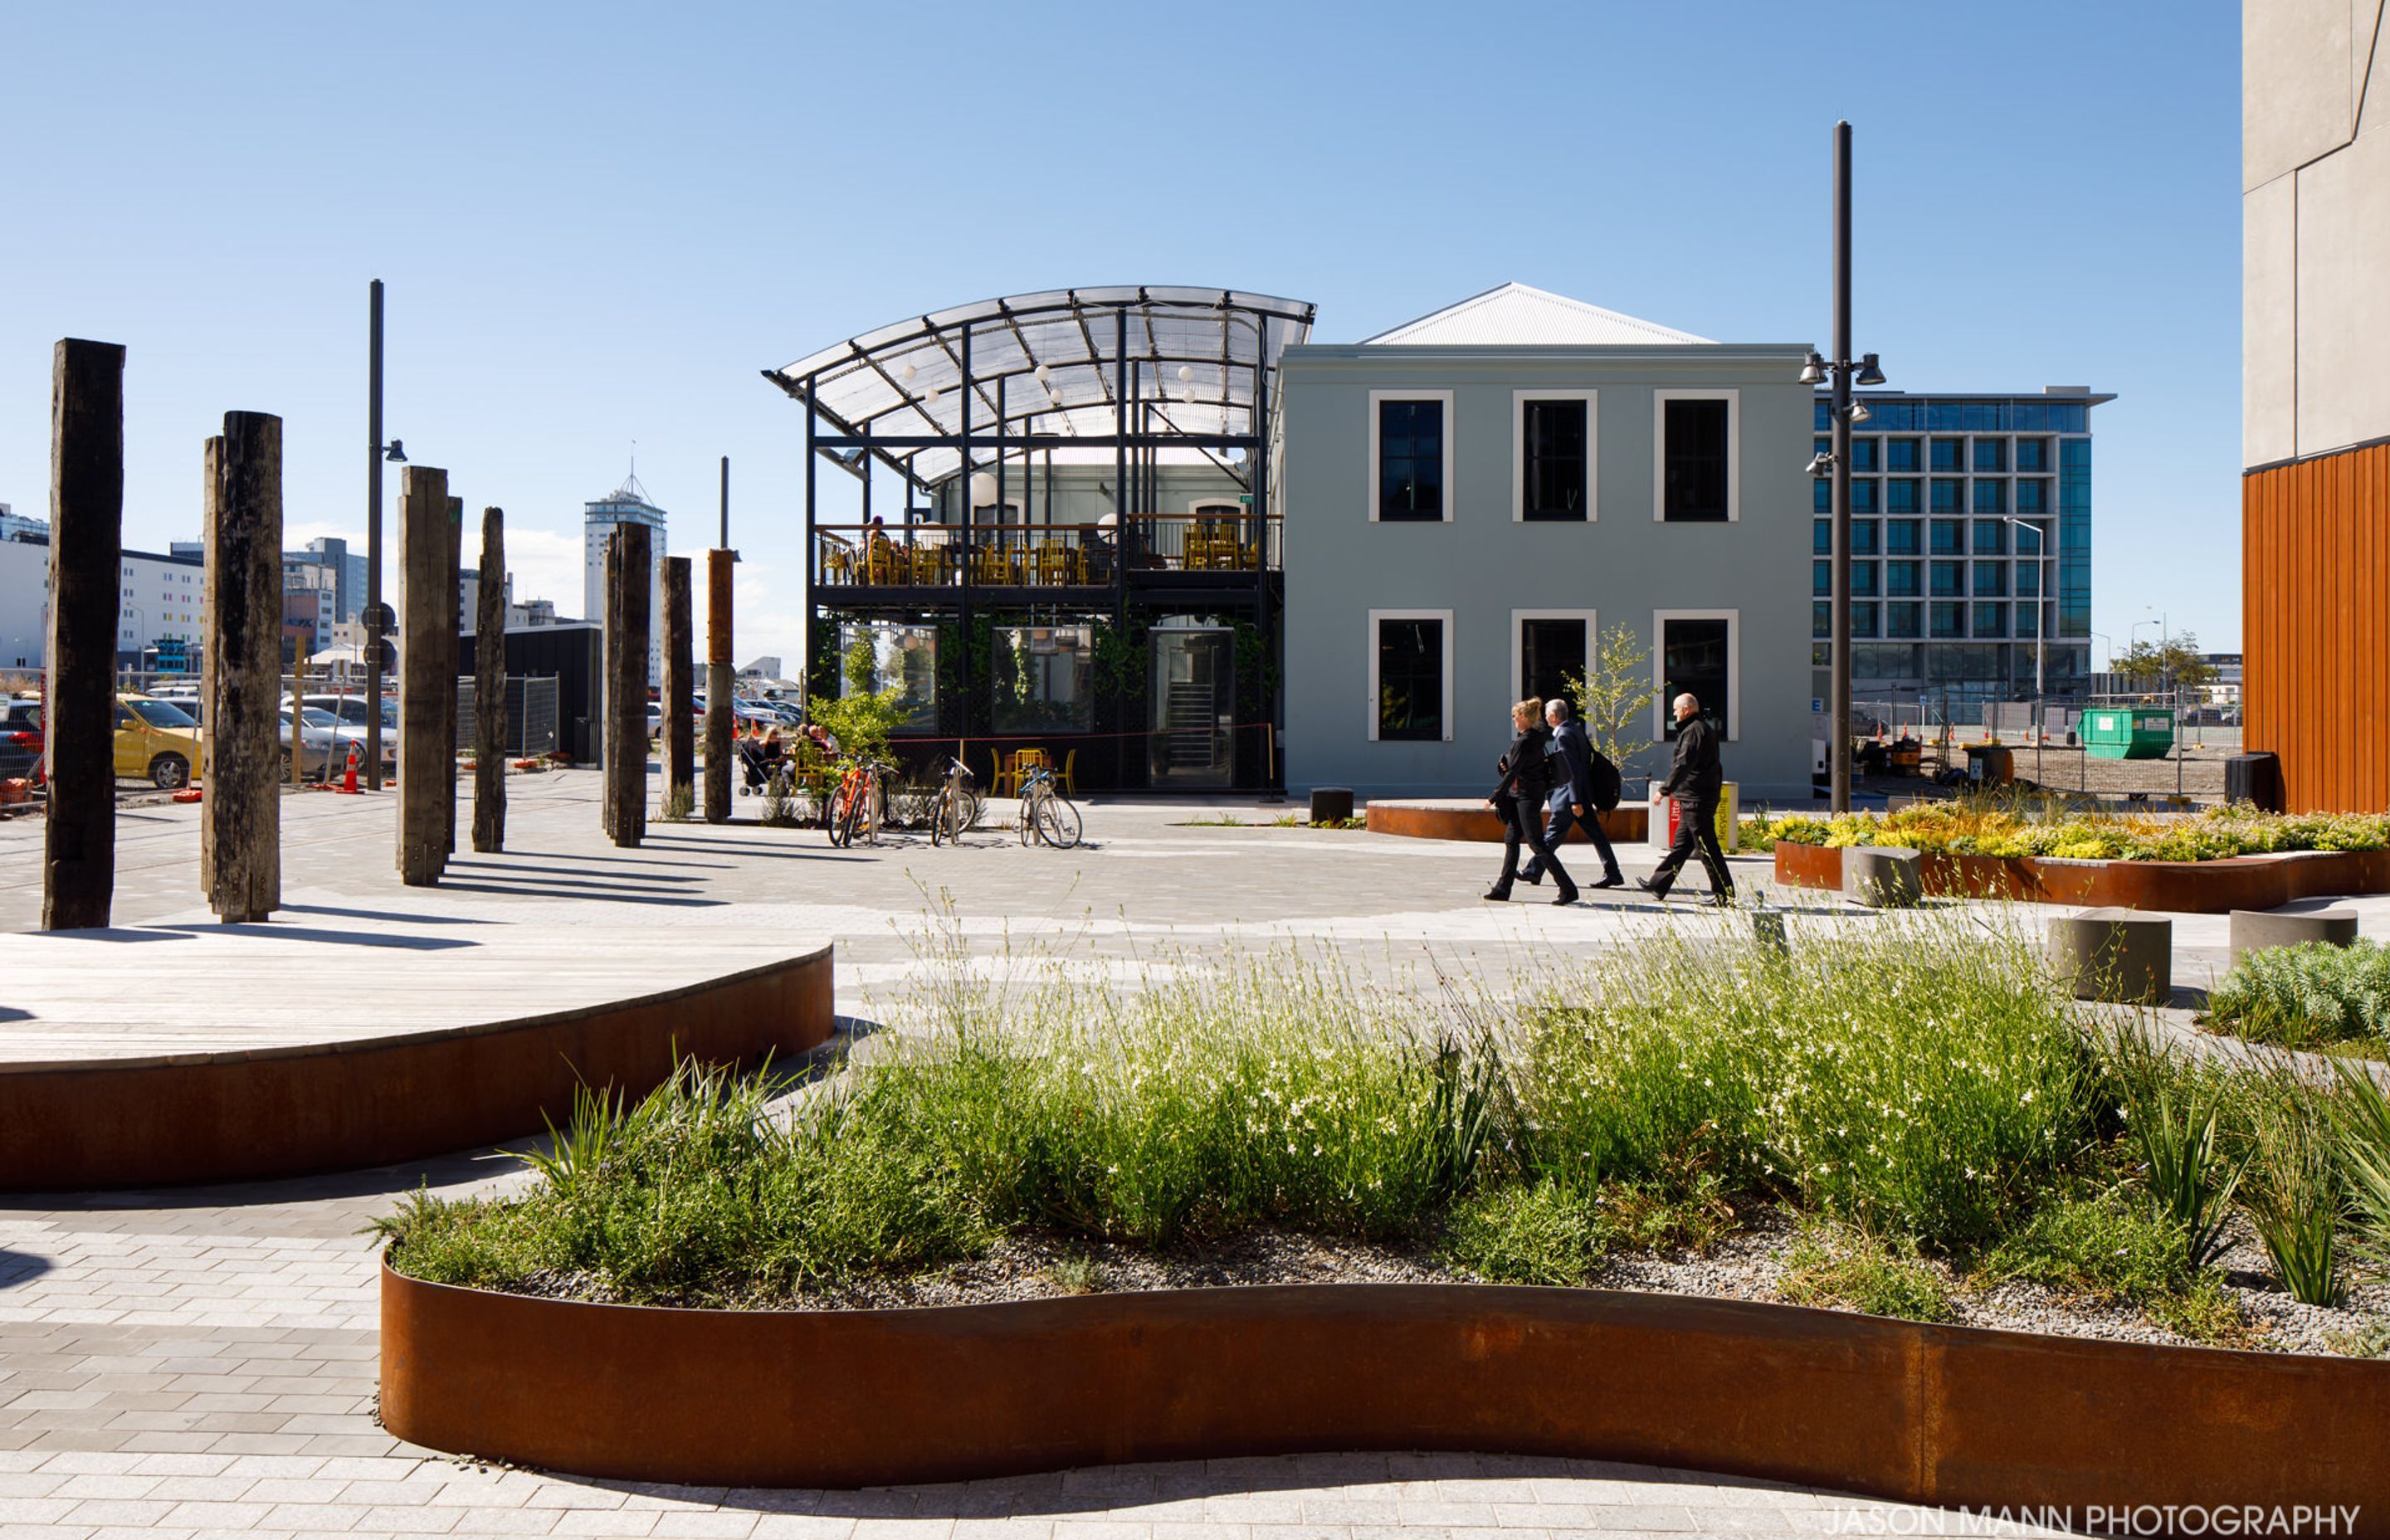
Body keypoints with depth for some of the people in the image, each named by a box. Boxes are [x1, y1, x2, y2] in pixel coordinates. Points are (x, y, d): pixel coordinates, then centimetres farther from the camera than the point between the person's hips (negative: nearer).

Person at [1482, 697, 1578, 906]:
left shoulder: (1524, 742, -18)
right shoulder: (1538, 738, 10)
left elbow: (1512, 773, -18)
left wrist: (1493, 798, -12)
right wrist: (1507, 764, 2)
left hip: (1527, 796, -10)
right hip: (1522, 796, 10)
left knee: (1537, 844, -7)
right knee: (1511, 840, 12)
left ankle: (1568, 889, -6)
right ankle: (1502, 889, 16)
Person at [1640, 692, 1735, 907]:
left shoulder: (1694, 731, -15)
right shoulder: (1706, 728, 17)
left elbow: (1683, 765, -22)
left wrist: (1664, 790, -21)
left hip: (1696, 800, -11)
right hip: (1695, 799, 11)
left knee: (1707, 847, -7)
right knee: (1680, 844, 15)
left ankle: (1724, 895, -5)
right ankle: (1658, 885, 23)